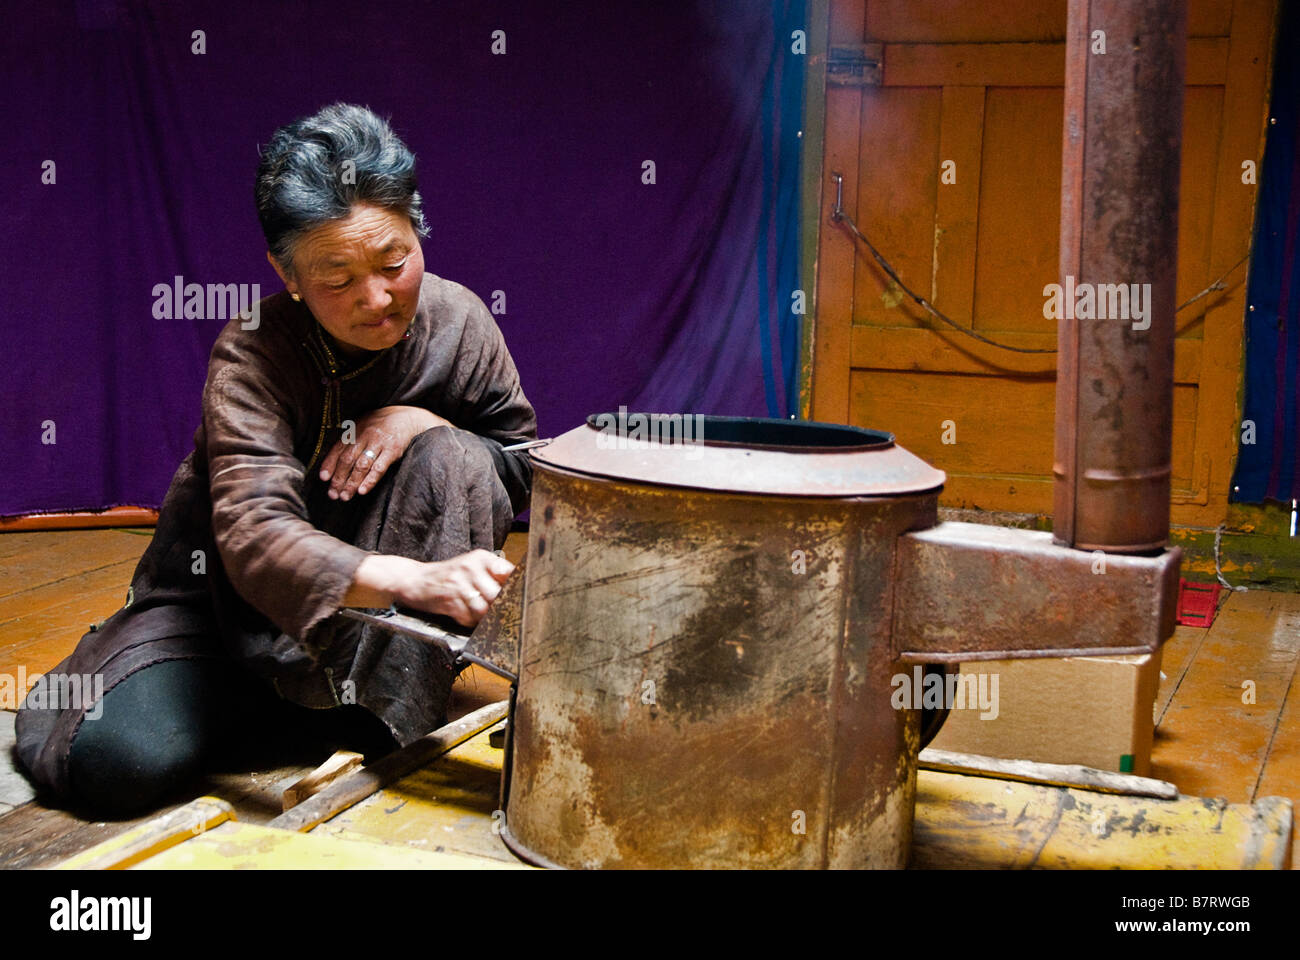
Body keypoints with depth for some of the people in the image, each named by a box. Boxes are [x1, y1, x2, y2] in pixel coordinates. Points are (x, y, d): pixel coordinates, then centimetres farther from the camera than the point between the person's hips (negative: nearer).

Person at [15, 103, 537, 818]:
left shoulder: (458, 319, -10)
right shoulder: (252, 356, -23)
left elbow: (527, 470, -1)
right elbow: (254, 533, -38)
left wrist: (425, 421, -23)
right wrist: (417, 580, -56)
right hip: (228, 591, -2)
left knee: (451, 458, -24)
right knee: (117, 759, -24)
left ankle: (382, 703, -15)